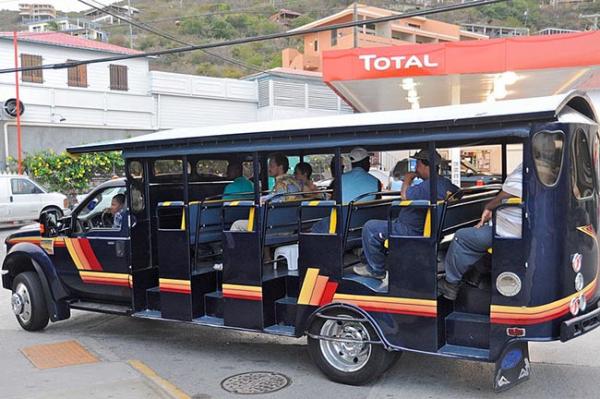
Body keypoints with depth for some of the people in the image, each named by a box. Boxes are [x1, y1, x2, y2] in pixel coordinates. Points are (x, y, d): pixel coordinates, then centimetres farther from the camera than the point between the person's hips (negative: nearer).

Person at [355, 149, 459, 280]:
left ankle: (376, 270, 6)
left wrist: (407, 180, -2)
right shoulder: (447, 183, 3)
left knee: (370, 227, -4)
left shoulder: (429, 185, -27)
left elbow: (405, 196, -22)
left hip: (414, 232, -10)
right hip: (427, 229, 10)